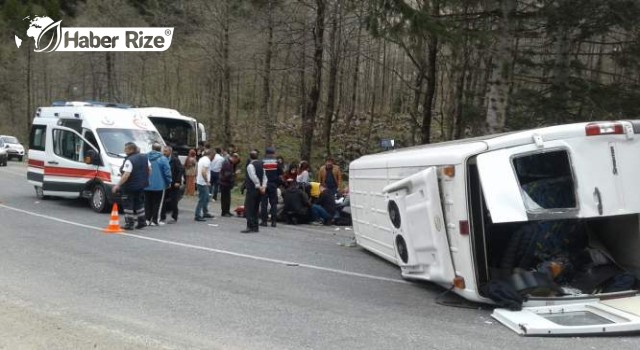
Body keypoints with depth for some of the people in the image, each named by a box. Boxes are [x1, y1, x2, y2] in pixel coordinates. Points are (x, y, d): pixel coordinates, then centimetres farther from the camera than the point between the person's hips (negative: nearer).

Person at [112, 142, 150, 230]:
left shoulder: (129, 160, -20)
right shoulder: (144, 157, 4)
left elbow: (126, 175, -26)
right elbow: (149, 170, 11)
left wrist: (118, 185, -23)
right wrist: (145, 180, 22)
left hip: (130, 186, -8)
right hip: (141, 186, 8)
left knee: (128, 205, 1)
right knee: (139, 203, 18)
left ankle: (129, 224, 1)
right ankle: (142, 221, 20)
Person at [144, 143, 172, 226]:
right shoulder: (163, 159, -10)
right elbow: (167, 172, -10)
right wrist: (169, 182, 2)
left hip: (147, 185, 4)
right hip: (159, 185, -4)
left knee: (148, 203, 12)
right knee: (157, 204, 2)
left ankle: (147, 219, 11)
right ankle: (154, 221, 0)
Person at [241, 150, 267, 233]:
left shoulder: (250, 166, -13)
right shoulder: (260, 165, 11)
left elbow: (254, 178, -20)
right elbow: (264, 177, 7)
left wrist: (259, 186, -15)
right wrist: (263, 186, -1)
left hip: (251, 189, -8)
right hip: (258, 190, 8)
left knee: (248, 209, -4)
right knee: (255, 209, 14)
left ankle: (250, 227, -9)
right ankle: (255, 227, 17)